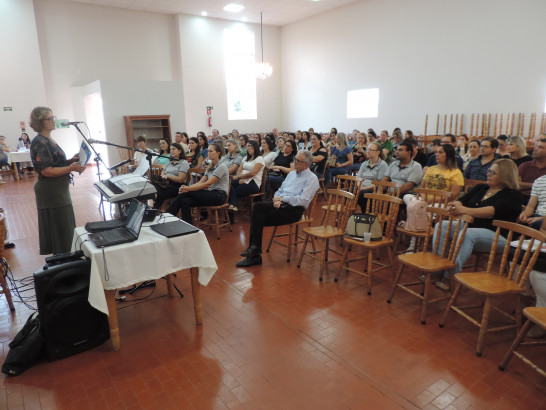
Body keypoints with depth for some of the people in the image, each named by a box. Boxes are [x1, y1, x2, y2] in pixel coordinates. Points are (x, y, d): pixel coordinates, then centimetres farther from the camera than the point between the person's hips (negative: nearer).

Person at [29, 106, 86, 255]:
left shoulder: (48, 140, 13)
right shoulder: (39, 143, -17)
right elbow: (46, 171, -22)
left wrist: (71, 160, 3)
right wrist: (71, 168, -23)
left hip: (58, 190, 10)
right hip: (50, 191, -10)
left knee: (66, 229, 16)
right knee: (60, 230, -2)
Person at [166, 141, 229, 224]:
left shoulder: (222, 166, -9)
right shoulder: (210, 166, 18)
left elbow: (207, 184, -17)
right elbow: (200, 182, 8)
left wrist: (188, 188, -21)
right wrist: (187, 187, -11)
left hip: (219, 196, -7)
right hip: (210, 193, 7)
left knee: (185, 193, -20)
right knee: (185, 201, -20)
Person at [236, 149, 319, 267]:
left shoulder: (311, 178, -1)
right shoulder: (292, 174, 23)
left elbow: (303, 200, -13)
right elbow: (280, 191, 22)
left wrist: (282, 198, -9)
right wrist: (277, 200, -1)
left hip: (294, 210, -7)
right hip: (281, 204, 7)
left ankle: (255, 247, -13)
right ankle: (254, 255, -20)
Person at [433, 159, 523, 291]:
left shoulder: (513, 195, -2)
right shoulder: (480, 188, 19)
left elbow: (494, 211, -21)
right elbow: (462, 200, 8)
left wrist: (466, 210, -36)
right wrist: (455, 205, -19)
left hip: (497, 236, -7)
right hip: (469, 226, 7)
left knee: (467, 234, -37)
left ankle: (450, 276, -39)